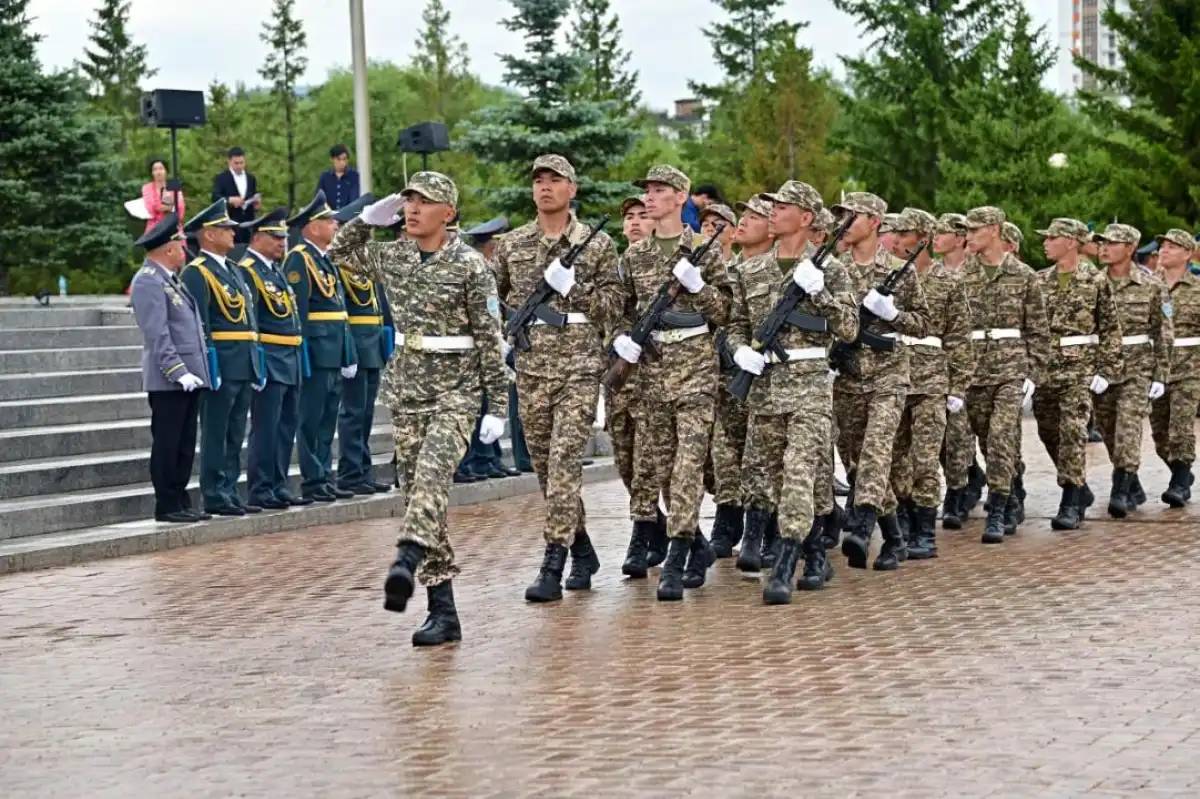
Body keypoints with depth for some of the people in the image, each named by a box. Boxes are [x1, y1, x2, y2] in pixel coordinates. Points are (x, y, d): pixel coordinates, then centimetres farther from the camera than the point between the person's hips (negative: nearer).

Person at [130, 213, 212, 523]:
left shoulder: (171, 279, 17)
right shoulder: (148, 281, -13)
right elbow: (157, 334, -19)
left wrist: (198, 369, 16)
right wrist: (178, 372, -22)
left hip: (189, 376, 9)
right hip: (168, 380, -9)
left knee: (185, 445, 12)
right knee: (166, 445, -2)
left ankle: (181, 503, 17)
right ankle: (167, 506, 3)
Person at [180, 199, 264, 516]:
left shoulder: (232, 270, 18)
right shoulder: (197, 273, -10)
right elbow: (198, 325, -16)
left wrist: (256, 362, 16)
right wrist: (209, 367, -21)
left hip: (244, 367, 9)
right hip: (221, 367, -9)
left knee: (235, 437, 12)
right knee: (215, 436, -2)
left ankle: (230, 493, 17)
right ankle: (214, 498, 2)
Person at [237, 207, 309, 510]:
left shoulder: (276, 269, 18)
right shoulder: (247, 271, -11)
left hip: (291, 360, 9)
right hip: (268, 360, -9)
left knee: (287, 425, 11)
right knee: (265, 427, -6)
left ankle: (278, 487, 18)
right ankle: (260, 490, -1)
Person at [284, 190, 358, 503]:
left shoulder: (327, 260, 17)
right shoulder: (299, 259, -10)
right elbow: (297, 310, -16)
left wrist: (349, 355, 15)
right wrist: (303, 354, -20)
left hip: (334, 354, 9)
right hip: (316, 352, -9)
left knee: (328, 420, 12)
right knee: (312, 420, -3)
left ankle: (325, 479, 17)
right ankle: (312, 481, 1)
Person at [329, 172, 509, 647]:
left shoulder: (470, 266, -8)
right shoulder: (392, 256, 8)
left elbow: (489, 339, -7)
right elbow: (340, 252, 25)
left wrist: (498, 406, -9)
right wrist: (369, 217, 9)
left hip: (456, 390, -6)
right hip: (409, 389, 6)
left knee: (431, 473, -30)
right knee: (418, 488, 3)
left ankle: (406, 564, -49)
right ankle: (443, 613, 6)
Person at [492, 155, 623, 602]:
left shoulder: (597, 245, 1)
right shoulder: (512, 244, 9)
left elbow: (614, 303, -2)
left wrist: (573, 287, -14)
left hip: (579, 366, -4)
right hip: (530, 365, 4)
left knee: (564, 461, -12)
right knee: (544, 464, 9)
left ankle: (553, 565, -14)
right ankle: (581, 550, 26)